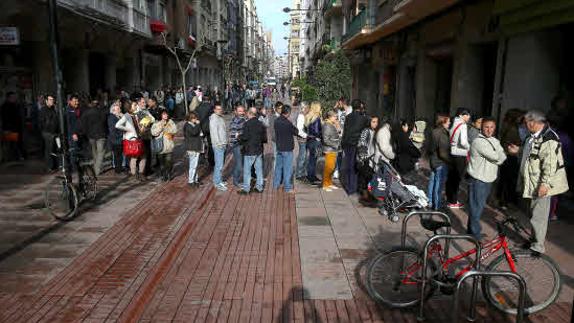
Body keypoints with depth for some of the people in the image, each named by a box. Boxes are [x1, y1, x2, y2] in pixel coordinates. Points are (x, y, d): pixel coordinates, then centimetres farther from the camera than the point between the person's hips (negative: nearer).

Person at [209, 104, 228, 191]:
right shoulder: (214, 118, -12)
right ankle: (217, 183, -2)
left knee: (219, 164, 15)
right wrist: (218, 144, -19)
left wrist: (225, 143, 16)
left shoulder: (221, 118, 16)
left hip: (223, 145, 9)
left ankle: (218, 180, 25)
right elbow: (214, 132, -18)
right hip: (218, 145, -9)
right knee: (219, 165, -8)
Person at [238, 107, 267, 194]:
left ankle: (246, 189, 6)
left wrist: (239, 137, 0)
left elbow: (245, 137, -19)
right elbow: (265, 138, 7)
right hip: (259, 150, 6)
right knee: (259, 169, 12)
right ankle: (259, 187, 19)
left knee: (247, 170, 2)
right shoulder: (261, 124, 6)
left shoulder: (247, 124, -13)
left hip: (249, 151, -6)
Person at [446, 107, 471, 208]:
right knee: (457, 178, 2)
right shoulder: (463, 125, -13)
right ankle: (453, 202, 10)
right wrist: (469, 147, -4)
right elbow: (463, 142, -22)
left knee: (451, 177, 15)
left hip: (452, 153, 7)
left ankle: (449, 199, 26)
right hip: (460, 155, -7)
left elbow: (450, 138, 8)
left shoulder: (454, 124, 8)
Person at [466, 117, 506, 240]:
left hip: (488, 179, 8)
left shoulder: (495, 141, 11)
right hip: (477, 179, -8)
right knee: (476, 208, -1)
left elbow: (502, 157, 4)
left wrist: (497, 157, -14)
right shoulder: (478, 141, -17)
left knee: (480, 206, 17)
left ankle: (471, 230, 29)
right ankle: (475, 235, 8)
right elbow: (495, 157, -21)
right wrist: (497, 156, -2)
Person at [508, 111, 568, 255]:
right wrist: (518, 150, 18)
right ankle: (535, 239, 33)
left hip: (541, 185, -10)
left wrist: (545, 183, -26)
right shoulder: (533, 137, 11)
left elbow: (550, 163, -25)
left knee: (539, 215, -3)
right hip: (532, 182, 10)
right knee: (534, 213, 20)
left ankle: (538, 247, 7)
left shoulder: (548, 139, -21)